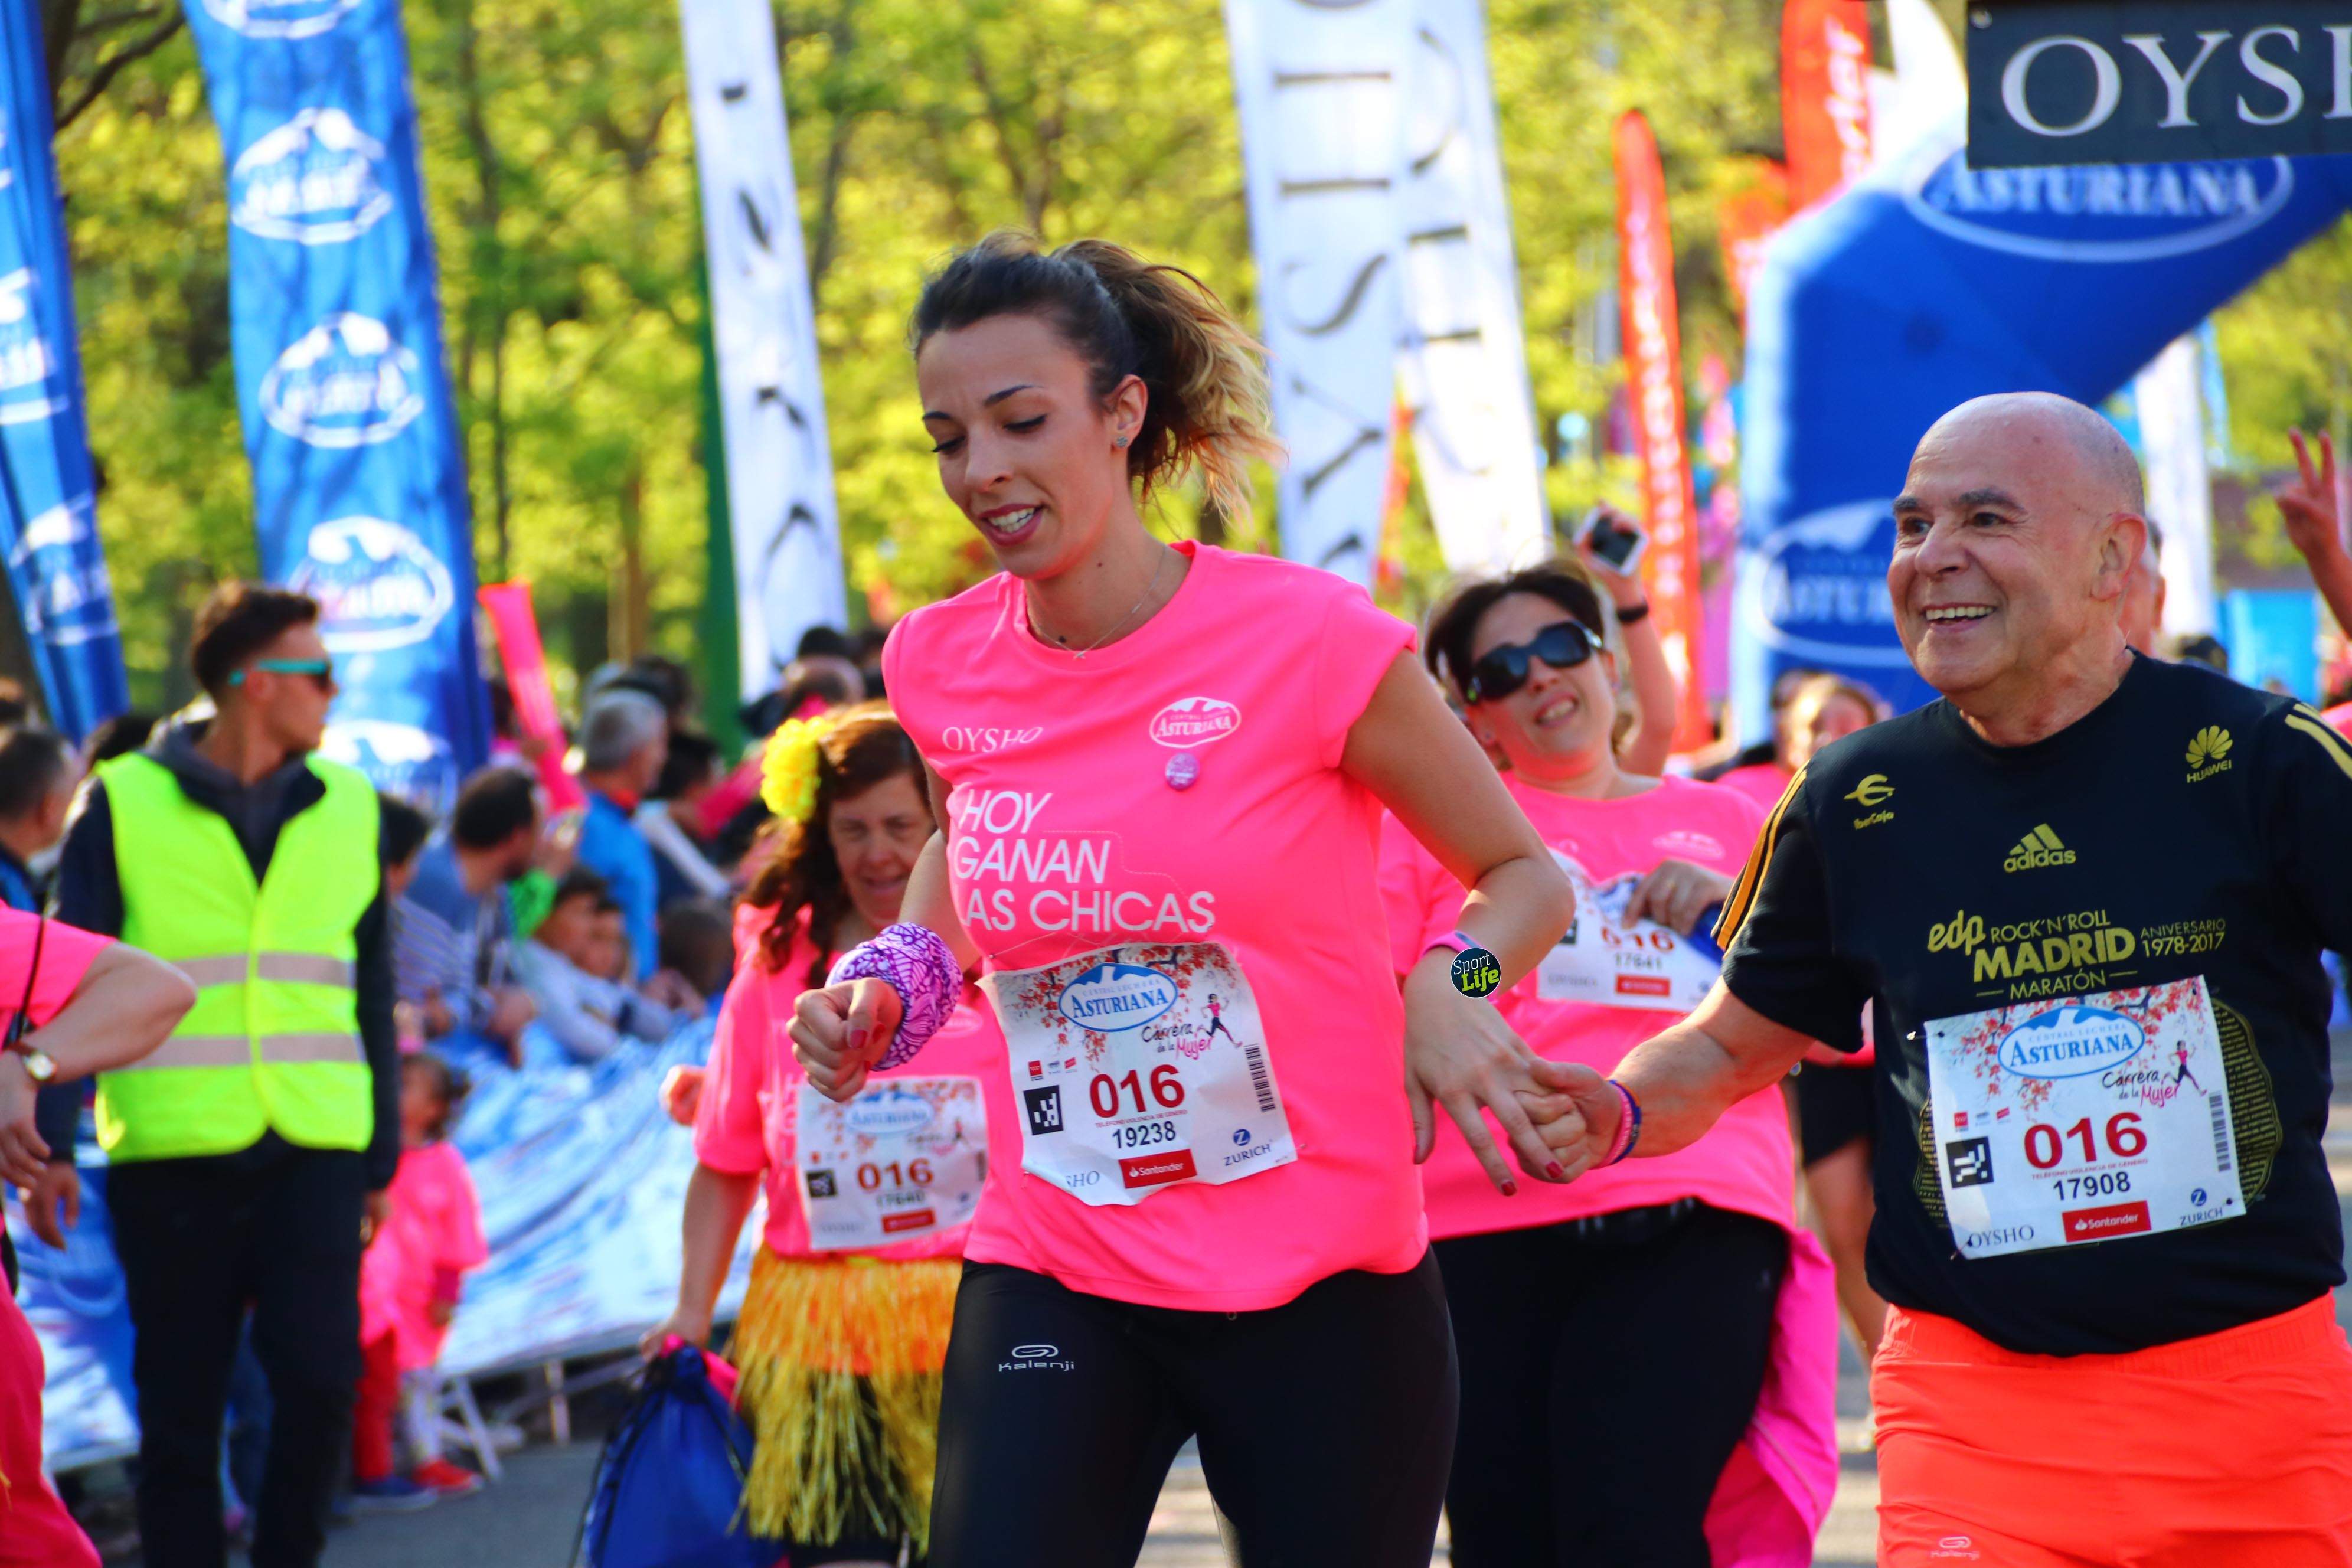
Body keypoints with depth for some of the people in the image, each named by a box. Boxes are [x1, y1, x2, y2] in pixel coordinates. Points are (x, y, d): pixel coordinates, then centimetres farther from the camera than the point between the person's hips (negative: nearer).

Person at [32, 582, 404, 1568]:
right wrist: (50, 1142, -9)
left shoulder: (350, 809, 10)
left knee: (321, 1374, -10)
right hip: (170, 1150, -2)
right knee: (180, 1403, 4)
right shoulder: (125, 803, 1)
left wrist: (383, 1154, 17)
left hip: (314, 1152, 2)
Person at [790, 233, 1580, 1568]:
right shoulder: (940, 668, 3)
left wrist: (1451, 984, -19)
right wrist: (896, 978, 6)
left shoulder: (1308, 640, -9)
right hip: (1054, 1278, 3)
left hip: (1325, 1281, -2)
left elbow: (1525, 878, 2)